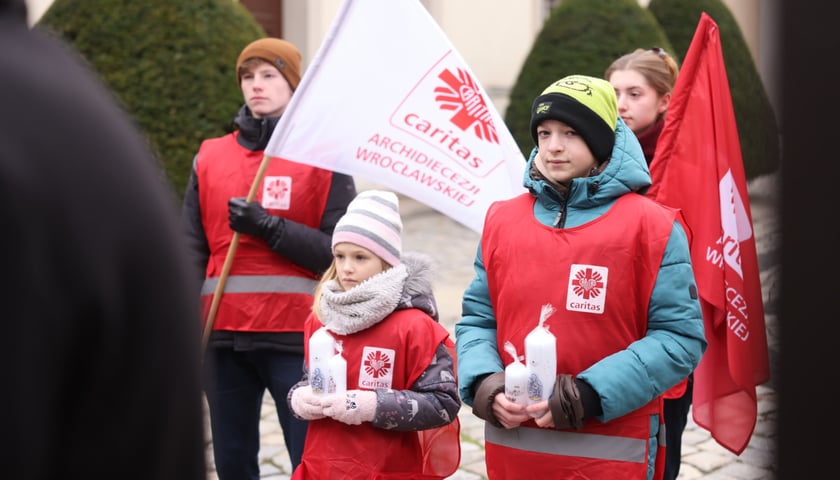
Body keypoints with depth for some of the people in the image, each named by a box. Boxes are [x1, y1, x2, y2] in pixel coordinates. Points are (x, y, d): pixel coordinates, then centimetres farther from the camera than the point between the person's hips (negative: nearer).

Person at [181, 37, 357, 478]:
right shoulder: (210, 157, 11)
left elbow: (339, 252, -5)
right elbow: (191, 252, 9)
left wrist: (268, 227, -14)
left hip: (296, 337, -3)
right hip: (222, 335, 3)